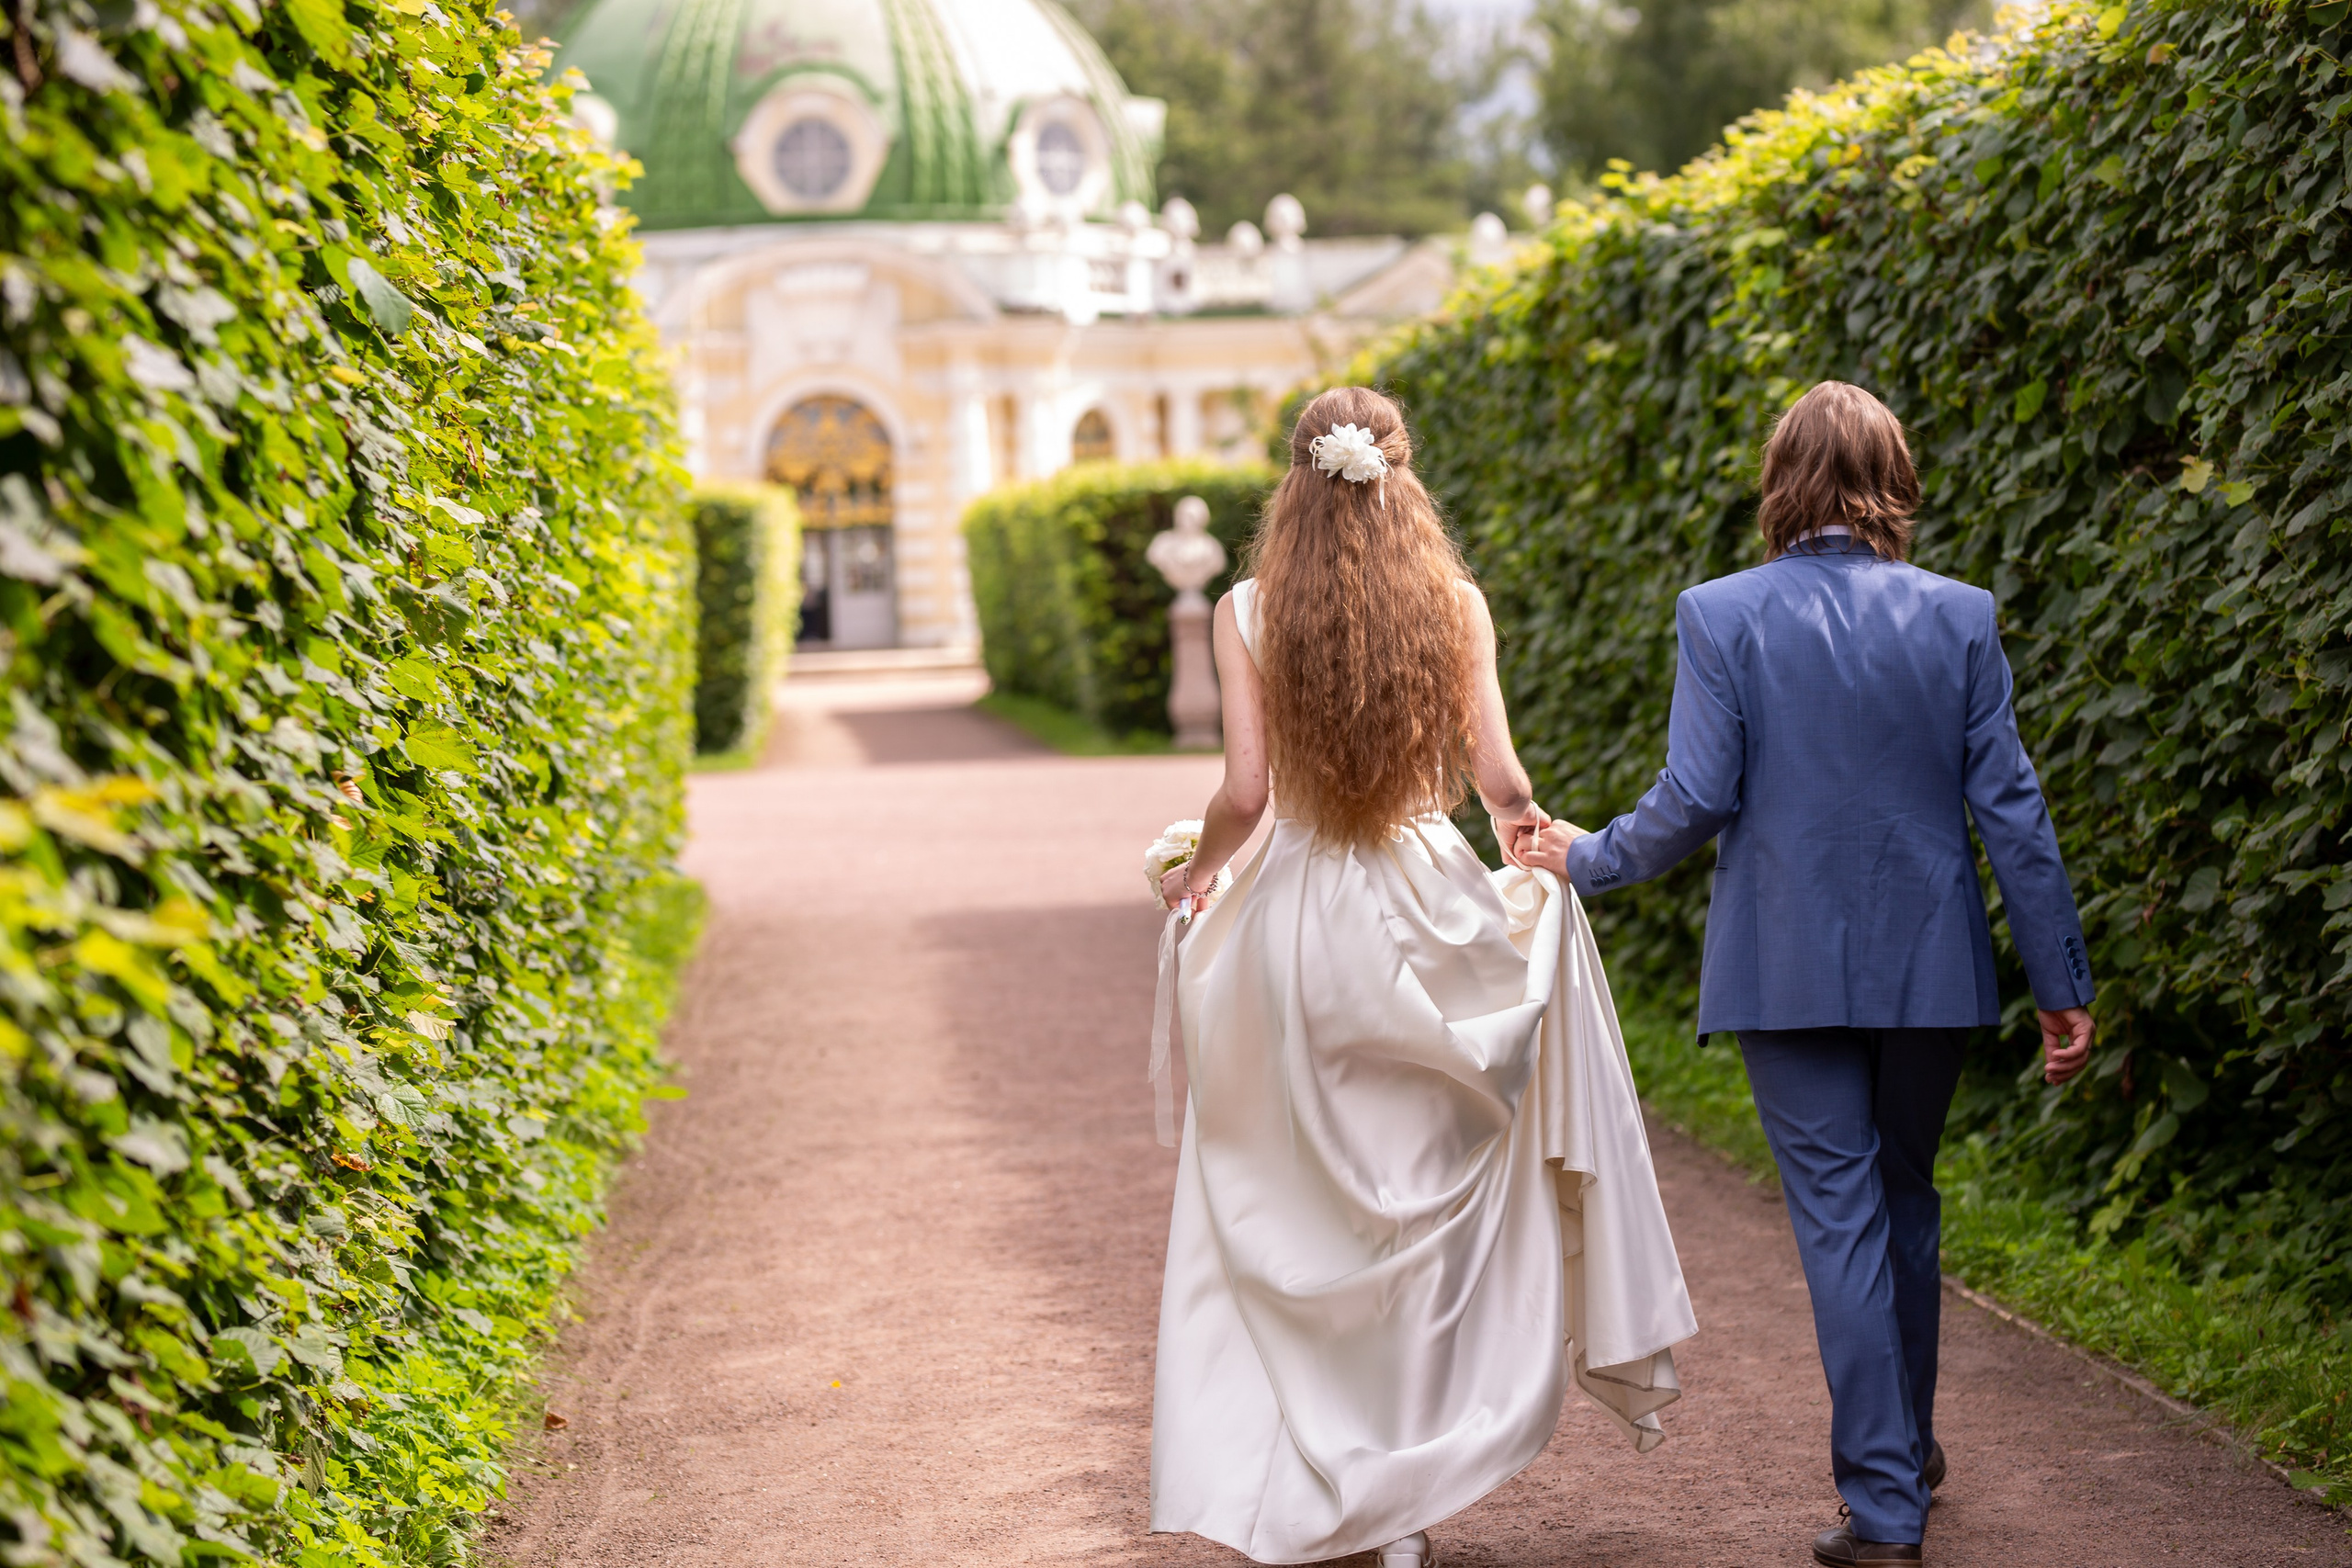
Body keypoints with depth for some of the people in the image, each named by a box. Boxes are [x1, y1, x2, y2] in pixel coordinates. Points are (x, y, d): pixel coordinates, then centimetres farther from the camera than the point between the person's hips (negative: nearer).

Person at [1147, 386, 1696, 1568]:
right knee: (1420, 1208, 10)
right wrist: (1525, 828, 19)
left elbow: (1244, 792, -9)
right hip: (1424, 911, 1)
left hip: (1295, 917, -1)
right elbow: (1499, 778, -3)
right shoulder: (1454, 605, -2)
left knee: (1284, 1211, 11)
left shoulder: (1249, 612, -5)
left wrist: (1198, 870, 11)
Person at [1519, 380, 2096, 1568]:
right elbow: (2010, 809, -3)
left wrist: (1588, 859, 9)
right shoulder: (1957, 617, -3)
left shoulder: (1720, 616, -9)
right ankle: (1908, 1440, 37)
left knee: (1838, 1216, 2)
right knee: (1905, 1200, 20)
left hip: (1788, 969, -2)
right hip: (1931, 970, 3)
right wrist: (2061, 983, 2)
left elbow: (1695, 801, -10)